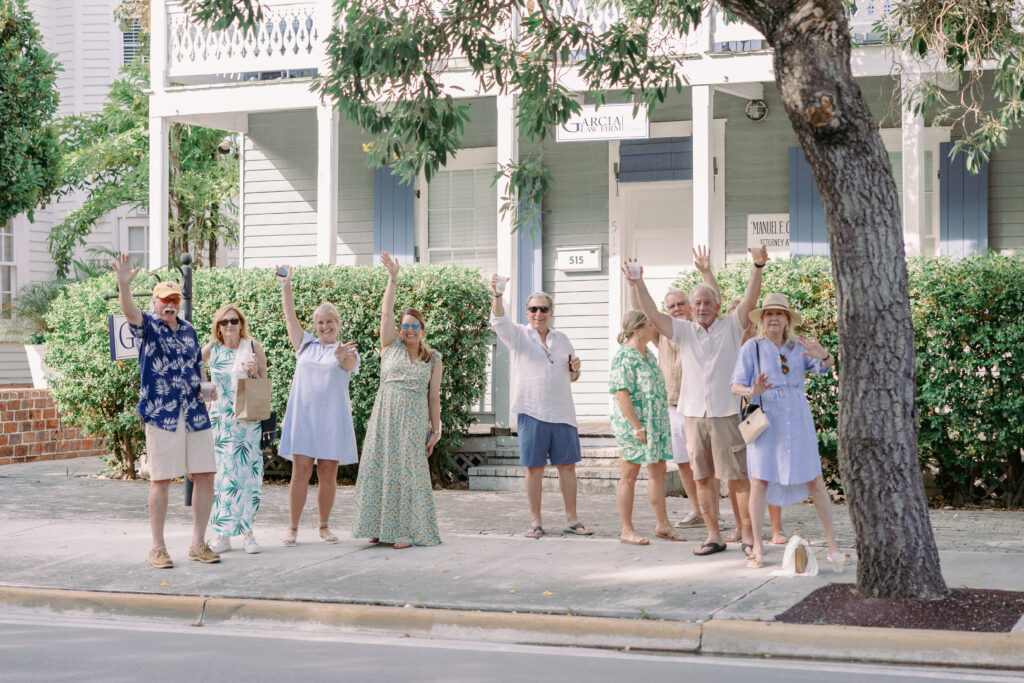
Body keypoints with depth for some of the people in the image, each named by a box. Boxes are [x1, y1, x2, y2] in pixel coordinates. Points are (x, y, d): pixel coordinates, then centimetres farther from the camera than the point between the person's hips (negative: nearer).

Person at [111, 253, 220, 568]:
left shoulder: (189, 330, 14)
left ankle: (198, 544, 16)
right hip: (161, 415, -5)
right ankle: (158, 548, 9)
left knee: (205, 477, 4)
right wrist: (124, 284, -43)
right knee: (161, 480, -1)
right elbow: (129, 310, -25)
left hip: (195, 415, 5)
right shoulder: (147, 327, -2)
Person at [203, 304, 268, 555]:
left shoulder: (253, 347, 2)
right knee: (220, 473, -1)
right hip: (219, 420, 1)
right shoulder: (211, 350, 3)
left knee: (247, 472, -3)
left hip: (248, 420, 0)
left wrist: (254, 372, -11)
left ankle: (246, 531, 5)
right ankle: (222, 534, 4)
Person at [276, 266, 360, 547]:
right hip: (303, 415, 1)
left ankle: (324, 526, 14)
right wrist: (285, 285, 3)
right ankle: (292, 528, -1)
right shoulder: (306, 345, 14)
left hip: (332, 418, -1)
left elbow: (349, 364, -19)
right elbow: (290, 315, 11)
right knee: (300, 471, -5)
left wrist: (341, 355, -42)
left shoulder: (347, 351, 4)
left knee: (328, 474, 2)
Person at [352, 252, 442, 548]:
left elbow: (434, 396, 7)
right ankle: (380, 527, 8)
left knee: (408, 471, -4)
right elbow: (386, 313, -3)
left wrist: (436, 429, 2)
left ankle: (406, 530, 0)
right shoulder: (391, 346, 7)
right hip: (385, 416, 1)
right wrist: (392, 279, -11)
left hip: (414, 421, -1)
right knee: (379, 468, 0)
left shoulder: (433, 358, 7)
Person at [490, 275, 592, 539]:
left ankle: (571, 519, 11)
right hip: (531, 412, -3)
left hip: (562, 412, 3)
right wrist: (497, 295, -33)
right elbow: (498, 321, -16)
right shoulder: (518, 335, 4)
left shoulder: (562, 339, 15)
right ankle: (536, 522, 7)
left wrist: (575, 368, 0)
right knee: (534, 468, -1)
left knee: (567, 466, 3)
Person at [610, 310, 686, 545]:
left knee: (658, 471, 12)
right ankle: (627, 530, 5)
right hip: (632, 423, -9)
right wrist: (637, 427, -22)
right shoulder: (624, 357, -15)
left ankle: (662, 525, 20)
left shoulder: (648, 355, 14)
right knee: (629, 475, -1)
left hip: (655, 423, 9)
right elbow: (621, 393, -20)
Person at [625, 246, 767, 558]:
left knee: (738, 477, -2)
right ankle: (714, 536, 14)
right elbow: (653, 314, 3)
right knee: (702, 478, 6)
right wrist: (637, 284, -9)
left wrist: (758, 267, -21)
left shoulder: (731, 327, 5)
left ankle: (747, 534, 4)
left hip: (726, 414, -3)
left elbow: (749, 301, -8)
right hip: (694, 415, 3)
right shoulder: (684, 331, 11)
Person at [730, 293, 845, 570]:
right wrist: (751, 392, -24)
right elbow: (736, 386, -2)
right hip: (765, 419, -2)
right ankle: (757, 547, 5)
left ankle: (832, 544, 7)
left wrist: (824, 356, -31)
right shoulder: (753, 347, 2)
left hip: (797, 420, 2)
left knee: (814, 480, -1)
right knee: (760, 481, -6)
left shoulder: (798, 347, 9)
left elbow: (825, 366, -7)